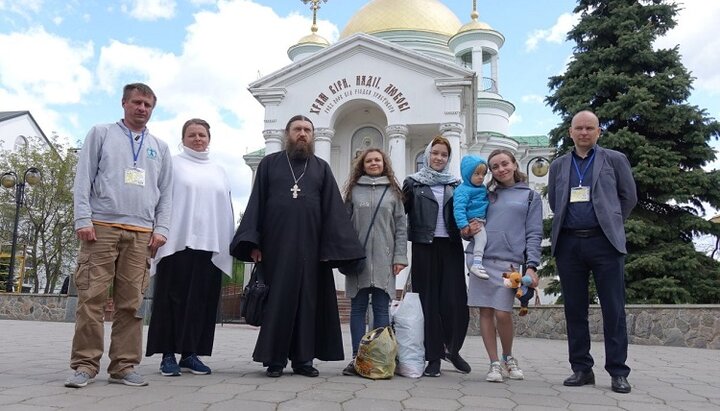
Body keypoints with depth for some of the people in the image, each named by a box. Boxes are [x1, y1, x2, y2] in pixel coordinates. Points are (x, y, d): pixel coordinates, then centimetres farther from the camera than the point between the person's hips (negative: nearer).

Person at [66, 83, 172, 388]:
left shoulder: (160, 147, 19)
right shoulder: (101, 134, 12)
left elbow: (166, 192, 16)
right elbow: (83, 179, 5)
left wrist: (161, 228, 3)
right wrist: (83, 219, -6)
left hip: (141, 233, 2)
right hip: (102, 226, -2)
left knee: (130, 303, 0)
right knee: (91, 297, -6)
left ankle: (124, 365, 5)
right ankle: (85, 364, 1)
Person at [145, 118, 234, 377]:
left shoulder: (219, 172, 19)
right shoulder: (173, 165, 9)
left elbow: (227, 210, 16)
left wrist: (229, 244, 9)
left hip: (209, 244, 4)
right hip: (178, 240, -3)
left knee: (201, 300, 2)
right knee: (174, 298, -2)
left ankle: (190, 353, 9)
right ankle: (168, 354, 4)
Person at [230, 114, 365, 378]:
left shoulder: (322, 168, 13)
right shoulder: (269, 164, 11)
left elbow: (333, 209, 5)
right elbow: (256, 203, 5)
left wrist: (335, 246, -6)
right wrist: (253, 242, -6)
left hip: (310, 246, 1)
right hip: (276, 244, -1)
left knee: (308, 300, 3)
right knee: (277, 300, 0)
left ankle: (303, 359, 11)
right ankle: (274, 359, 8)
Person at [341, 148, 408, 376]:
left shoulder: (393, 192, 10)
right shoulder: (354, 190, 10)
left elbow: (401, 226, 6)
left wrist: (400, 256, -3)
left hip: (383, 259, 0)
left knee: (381, 308, 1)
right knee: (358, 308, 2)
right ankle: (357, 357, 6)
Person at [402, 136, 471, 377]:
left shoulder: (455, 185, 15)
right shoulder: (413, 183, 8)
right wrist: (403, 199, -15)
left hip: (451, 247, 2)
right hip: (424, 247, -2)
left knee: (455, 300, -3)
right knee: (428, 301, 0)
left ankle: (452, 348, 19)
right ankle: (434, 357, 8)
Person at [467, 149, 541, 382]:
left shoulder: (530, 196, 11)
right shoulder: (487, 194, 18)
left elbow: (534, 234, 4)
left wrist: (531, 266, -7)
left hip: (508, 261, -3)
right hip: (481, 258, 3)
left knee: (502, 314, -9)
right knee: (486, 312, 1)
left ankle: (508, 358, 16)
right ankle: (495, 364, 13)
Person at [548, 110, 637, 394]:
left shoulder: (615, 160, 9)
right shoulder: (558, 166, 16)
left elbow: (628, 197, 11)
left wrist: (611, 224, 12)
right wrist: (567, 224, 12)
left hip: (604, 242, -2)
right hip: (568, 243, 3)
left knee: (613, 309, -2)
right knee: (575, 309, 5)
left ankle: (618, 372, 6)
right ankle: (581, 369, 14)